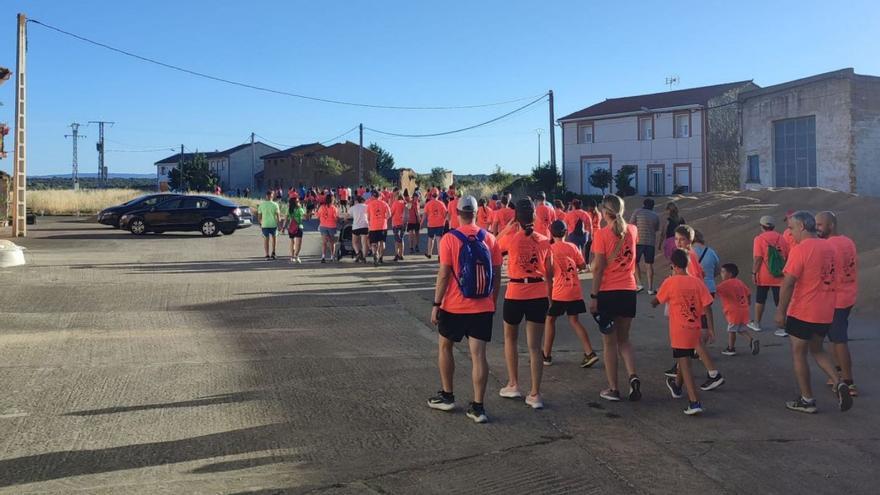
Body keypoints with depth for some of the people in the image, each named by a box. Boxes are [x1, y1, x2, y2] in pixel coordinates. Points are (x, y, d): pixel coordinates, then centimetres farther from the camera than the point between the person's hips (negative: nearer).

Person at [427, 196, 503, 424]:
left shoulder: (449, 239, -10)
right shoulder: (489, 239, 0)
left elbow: (443, 275, -12)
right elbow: (497, 275, 5)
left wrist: (436, 304, -5)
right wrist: (493, 302, 17)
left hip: (453, 306, -2)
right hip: (483, 307, 2)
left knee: (445, 347, 19)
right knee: (478, 354, 3)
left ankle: (447, 396, 27)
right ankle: (477, 407, 3)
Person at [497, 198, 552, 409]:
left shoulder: (511, 238, -9)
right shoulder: (544, 241, -1)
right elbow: (548, 274, 6)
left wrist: (509, 225, 11)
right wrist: (549, 298, 16)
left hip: (515, 295, -2)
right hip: (539, 296, 2)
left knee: (510, 339, 21)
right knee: (535, 346, 6)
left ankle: (513, 385, 24)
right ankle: (535, 395, 7)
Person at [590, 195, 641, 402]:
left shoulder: (602, 234, -12)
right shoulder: (632, 230, 4)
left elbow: (598, 268, -14)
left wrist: (593, 296, -9)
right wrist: (620, 221, 29)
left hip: (608, 292, -4)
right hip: (629, 291, 4)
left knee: (609, 342, 7)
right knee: (624, 340, 18)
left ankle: (613, 389, 13)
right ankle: (633, 376, -3)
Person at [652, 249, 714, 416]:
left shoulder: (670, 282, -10)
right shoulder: (698, 282, -1)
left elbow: (654, 303, 1)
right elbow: (707, 306, -4)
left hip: (679, 331, -5)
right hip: (694, 330, 5)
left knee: (685, 365, -5)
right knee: (684, 360, 25)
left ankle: (694, 402, -16)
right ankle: (677, 386, 48)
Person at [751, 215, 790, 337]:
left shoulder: (759, 239, -10)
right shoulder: (782, 239, 3)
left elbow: (758, 258, -15)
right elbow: (787, 257, 8)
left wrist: (754, 273, -8)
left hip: (763, 276, -2)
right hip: (779, 277, 3)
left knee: (760, 300, 14)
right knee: (780, 302, 3)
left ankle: (756, 324, 26)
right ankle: (782, 328, 1)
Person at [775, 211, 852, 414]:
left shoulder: (800, 249, -17)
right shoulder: (829, 247, 6)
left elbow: (788, 283, -19)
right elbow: (829, 277, 14)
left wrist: (781, 311, -14)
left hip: (802, 312, -7)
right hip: (826, 312, 7)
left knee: (799, 354, 7)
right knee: (817, 349, 23)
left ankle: (807, 400, 13)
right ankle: (838, 384, 5)